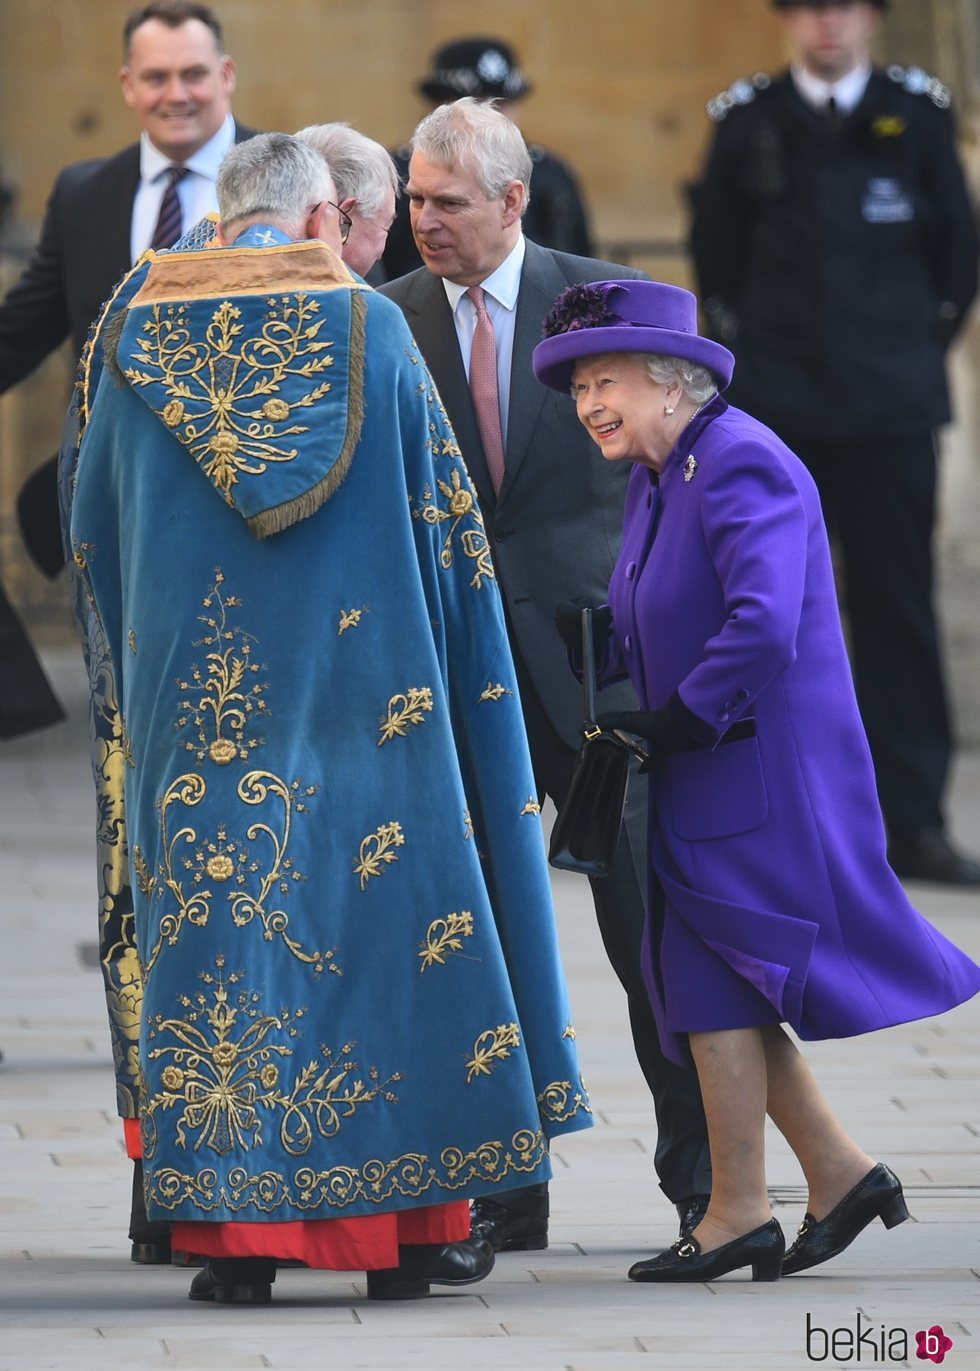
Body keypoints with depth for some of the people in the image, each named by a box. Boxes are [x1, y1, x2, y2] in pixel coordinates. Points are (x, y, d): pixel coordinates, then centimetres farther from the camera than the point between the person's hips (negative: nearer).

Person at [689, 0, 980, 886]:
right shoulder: (747, 121, 5)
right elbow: (715, 250, 13)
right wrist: (748, 343, 9)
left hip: (891, 411, 0)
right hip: (771, 412, 0)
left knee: (899, 607, -2)